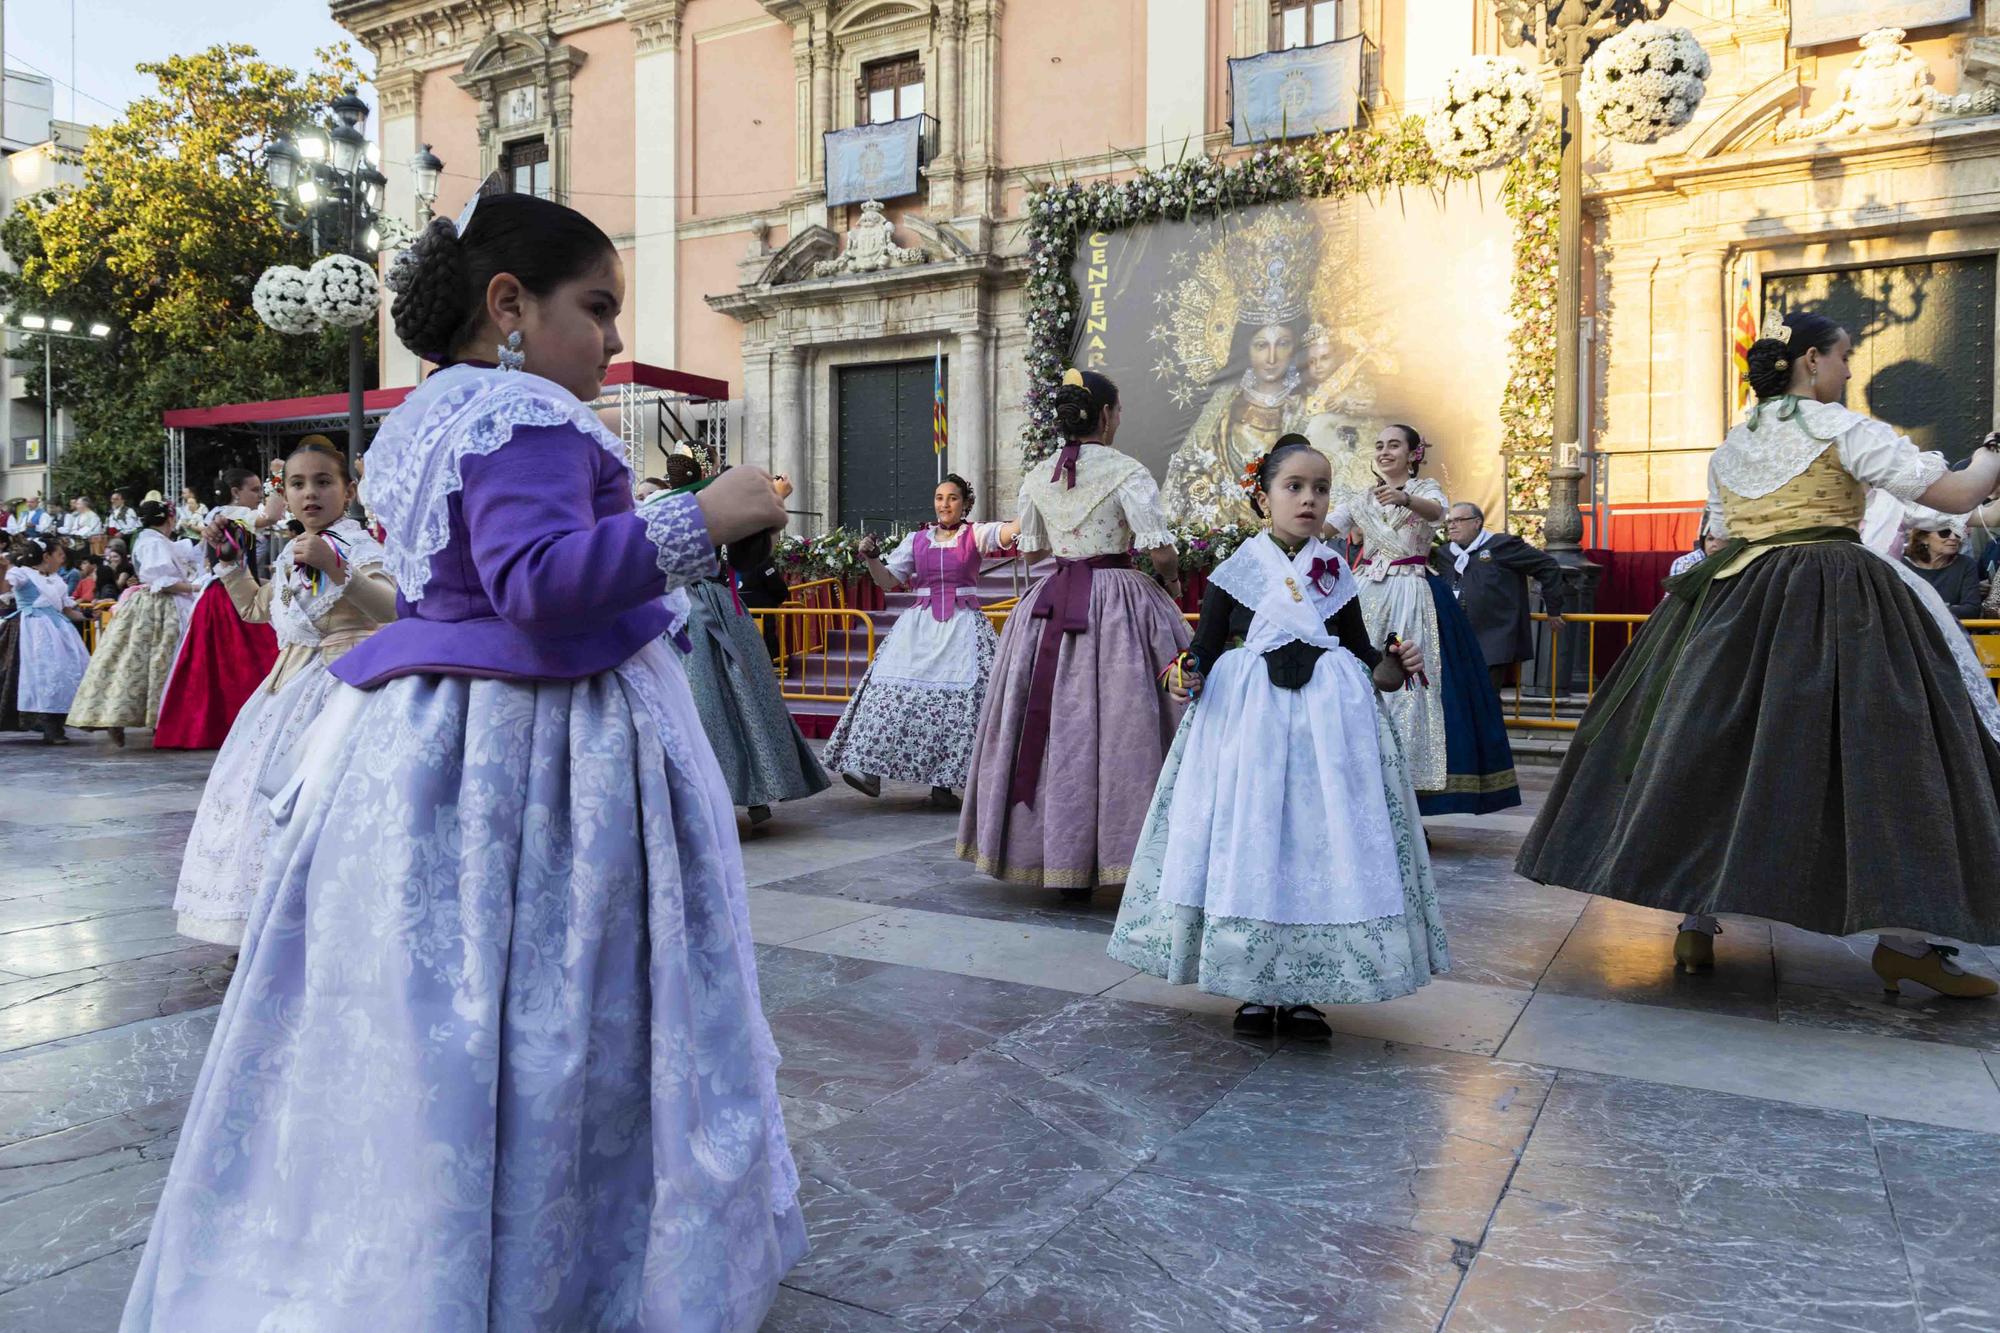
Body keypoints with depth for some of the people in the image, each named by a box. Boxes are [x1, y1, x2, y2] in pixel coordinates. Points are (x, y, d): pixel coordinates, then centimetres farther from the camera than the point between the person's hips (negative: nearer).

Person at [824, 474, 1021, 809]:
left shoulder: (975, 534, 4)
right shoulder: (917, 539, 12)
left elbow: (1006, 533, -16)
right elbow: (889, 580, 12)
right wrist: (871, 559, -6)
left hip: (963, 626, -2)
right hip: (920, 625, 2)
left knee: (959, 698, -10)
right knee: (899, 693, -10)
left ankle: (943, 781, -3)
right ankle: (871, 769, -8)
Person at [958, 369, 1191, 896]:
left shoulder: (1037, 478, 6)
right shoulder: (1127, 471, -8)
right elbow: (1161, 552, -13)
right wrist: (1172, 583, 7)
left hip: (1051, 606, 5)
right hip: (1119, 605, -5)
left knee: (1059, 726, 10)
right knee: (1121, 727, 1)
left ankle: (1064, 863, 17)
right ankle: (1121, 851, 4)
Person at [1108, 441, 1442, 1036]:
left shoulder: (1337, 574, 11)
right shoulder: (1237, 570, 3)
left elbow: (1363, 656, 15)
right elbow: (1204, 648, 3)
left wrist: (1396, 667, -5)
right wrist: (1187, 674, -18)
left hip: (1329, 718, 2)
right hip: (1248, 718, -2)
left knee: (1322, 843, 1)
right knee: (1248, 842, 0)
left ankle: (1303, 992, 14)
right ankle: (1254, 987, 15)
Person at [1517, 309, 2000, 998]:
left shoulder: (1729, 446, 14)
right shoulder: (1842, 429, -4)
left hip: (1735, 606, 6)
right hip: (1836, 603, -6)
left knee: (1715, 750, 6)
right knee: (1882, 753, -2)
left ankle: (1696, 921, 6)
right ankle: (1903, 936, -3)